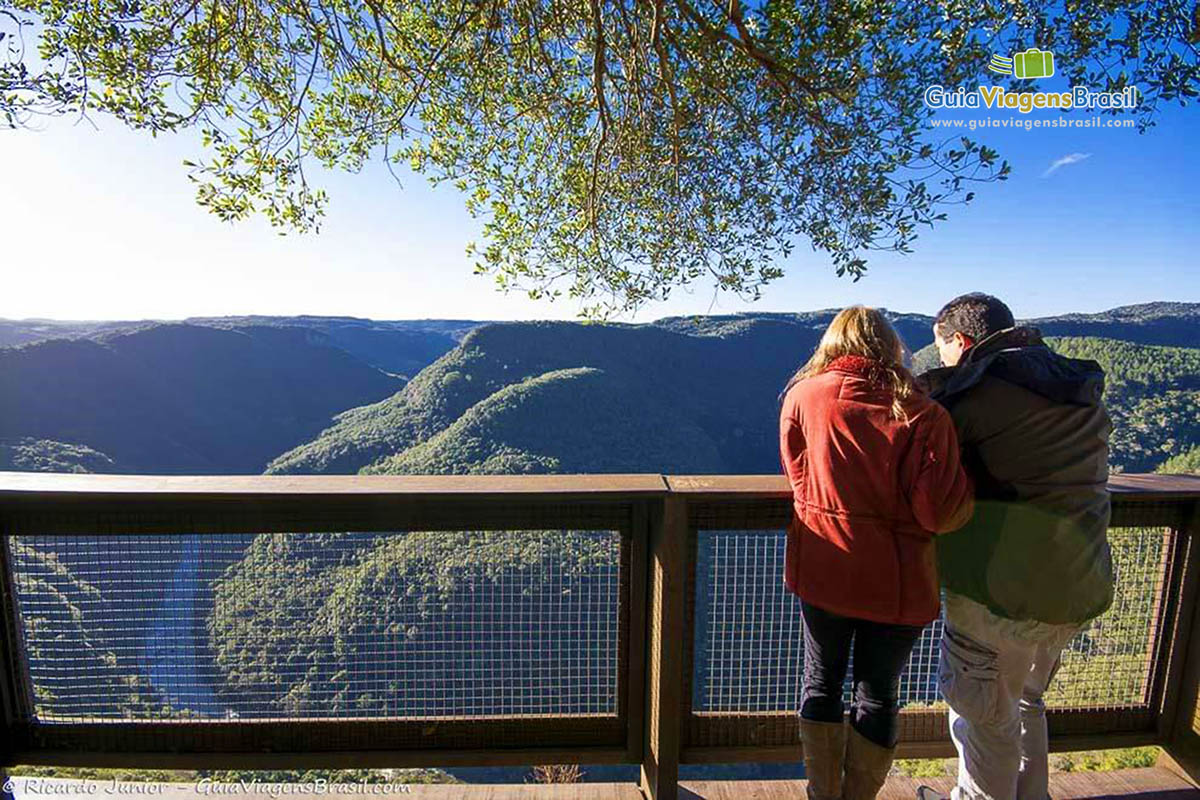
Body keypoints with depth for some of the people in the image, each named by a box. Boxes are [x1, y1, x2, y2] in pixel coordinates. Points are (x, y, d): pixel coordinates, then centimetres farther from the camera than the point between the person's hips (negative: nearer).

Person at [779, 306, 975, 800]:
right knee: (879, 693, 20)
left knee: (821, 683, 21)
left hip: (823, 571, 1)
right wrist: (966, 478, 2)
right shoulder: (922, 413, -15)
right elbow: (939, 513, -16)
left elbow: (799, 478, 0)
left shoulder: (801, 396, -9)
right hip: (896, 582, -1)